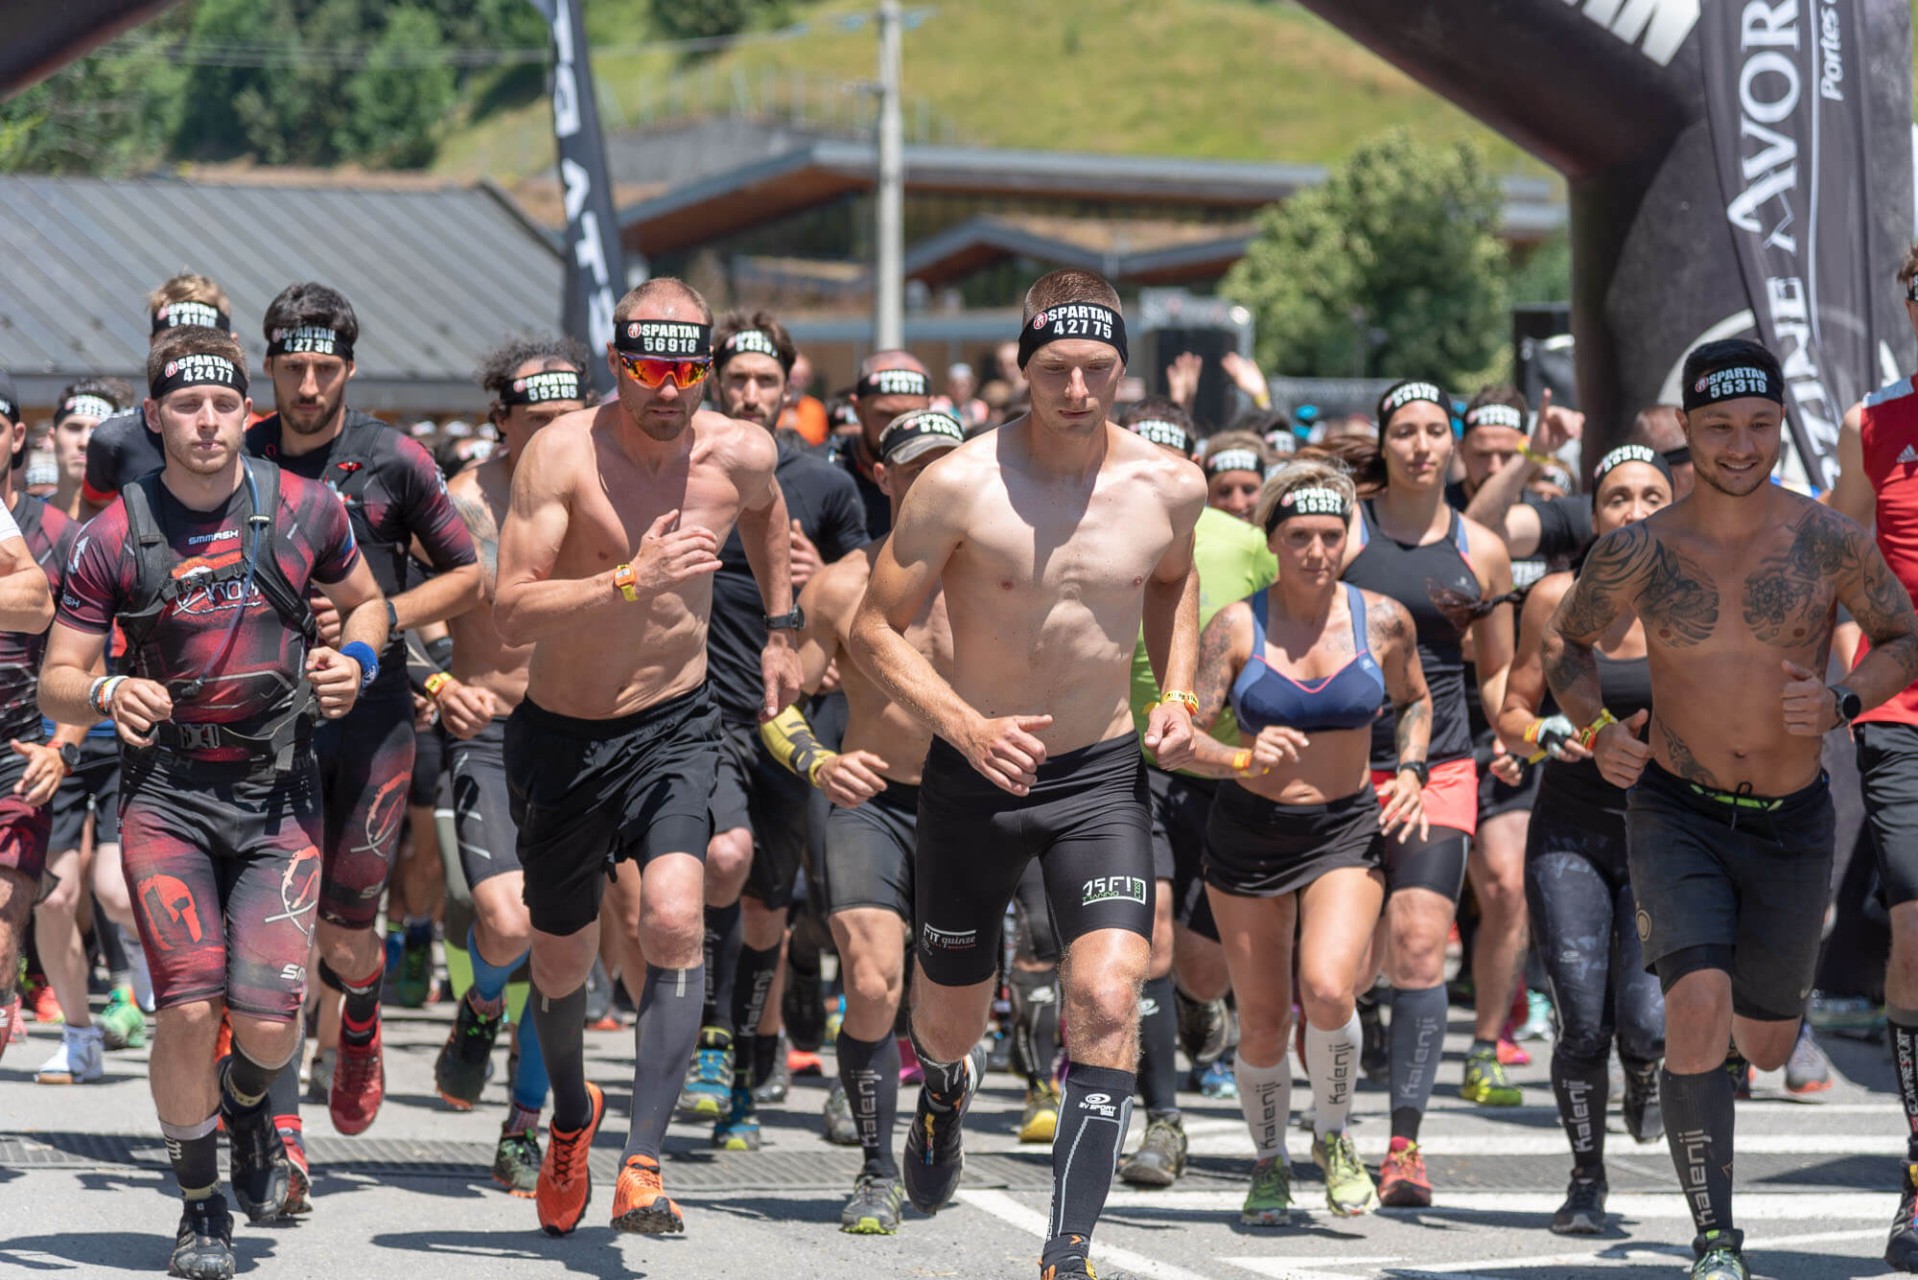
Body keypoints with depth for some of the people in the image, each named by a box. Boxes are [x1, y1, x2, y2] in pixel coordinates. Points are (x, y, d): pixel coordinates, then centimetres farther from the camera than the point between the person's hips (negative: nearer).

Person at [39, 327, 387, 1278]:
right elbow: (56, 682, 0)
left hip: (279, 794, 1)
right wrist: (105, 695, -23)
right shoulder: (115, 537, -4)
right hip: (166, 790, -1)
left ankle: (247, 1102, 29)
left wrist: (354, 660, -4)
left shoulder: (305, 510, 0)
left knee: (269, 1022, -11)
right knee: (190, 1009, -15)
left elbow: (367, 602, 18)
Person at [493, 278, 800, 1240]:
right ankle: (570, 1115, 47)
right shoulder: (562, 454, -18)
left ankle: (641, 1166, -24)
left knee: (674, 919, -25)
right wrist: (633, 580, -36)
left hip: (673, 727, 1)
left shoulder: (739, 454, -7)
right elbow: (510, 611, -26)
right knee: (560, 960, 15)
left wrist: (780, 631, 21)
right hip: (561, 734, 0)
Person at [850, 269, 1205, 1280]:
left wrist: (1175, 692, 3)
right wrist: (968, 727, -24)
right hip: (974, 773, -1)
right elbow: (874, 629, -10)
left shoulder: (1168, 485, -5)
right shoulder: (962, 484, -15)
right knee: (947, 1017, 15)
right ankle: (944, 1086, 54)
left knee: (1108, 1002, -19)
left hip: (1102, 776, 1)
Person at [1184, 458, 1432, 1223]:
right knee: (1262, 1020, 4)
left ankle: (1333, 1137, 4)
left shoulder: (1382, 621, -4)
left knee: (1327, 988, -23)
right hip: (1248, 834, 0)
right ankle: (1270, 1166, 30)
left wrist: (1410, 772, 0)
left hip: (1347, 830, 0)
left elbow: (1413, 702, 16)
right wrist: (1246, 759, -28)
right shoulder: (1237, 628, -9)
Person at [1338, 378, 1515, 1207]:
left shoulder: (1482, 552, 9)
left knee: (1418, 946, -12)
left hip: (1439, 771, 1)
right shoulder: (1344, 531, 2)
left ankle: (1404, 1141, -10)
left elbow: (1495, 672, 18)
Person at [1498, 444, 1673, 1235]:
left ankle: (1646, 1080, 26)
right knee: (1581, 1026, -6)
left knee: (1647, 1022, -13)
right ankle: (1586, 1181, 17)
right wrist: (1549, 734, -15)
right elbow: (1512, 712, 6)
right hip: (1569, 833, 1)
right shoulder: (1557, 599, -1)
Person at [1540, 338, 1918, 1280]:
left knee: (1766, 1049, 14)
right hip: (1678, 811, -2)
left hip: (1792, 823, 2)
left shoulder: (1828, 541, -9)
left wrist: (1842, 706, -15)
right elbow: (1564, 641, 9)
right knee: (1697, 1008, -24)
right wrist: (1597, 729, -10)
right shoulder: (1640, 552, -8)